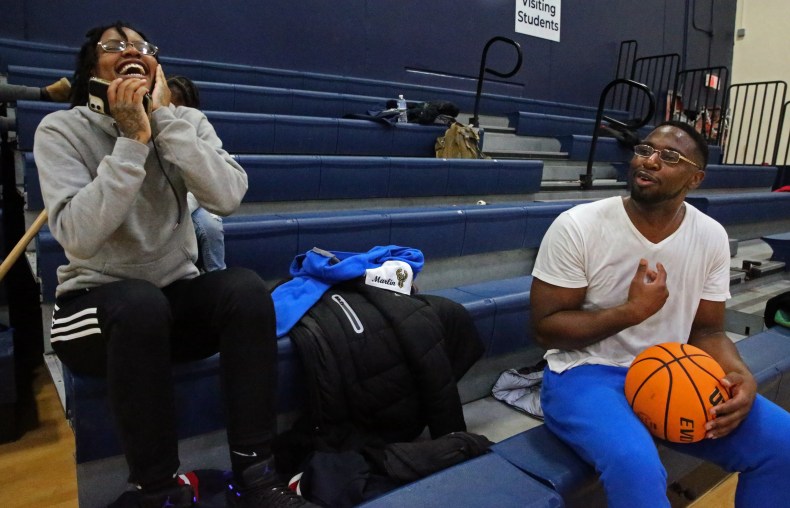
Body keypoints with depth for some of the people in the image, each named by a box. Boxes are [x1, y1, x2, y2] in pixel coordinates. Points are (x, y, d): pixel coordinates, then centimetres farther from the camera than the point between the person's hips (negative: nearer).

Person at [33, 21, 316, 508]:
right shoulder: (61, 129, -6)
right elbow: (79, 239, -23)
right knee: (141, 303, -36)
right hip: (95, 302, -2)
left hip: (176, 297, 3)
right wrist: (133, 139, -22)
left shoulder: (188, 120, 1)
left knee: (247, 288, -27)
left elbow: (227, 198, -18)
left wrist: (165, 117, -18)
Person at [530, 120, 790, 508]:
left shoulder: (712, 237, -1)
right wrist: (632, 311, -23)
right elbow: (545, 328, -13)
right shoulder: (577, 226, -15)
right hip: (586, 373, -5)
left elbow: (707, 330, 6)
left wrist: (740, 376, -15)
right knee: (636, 466, -34)